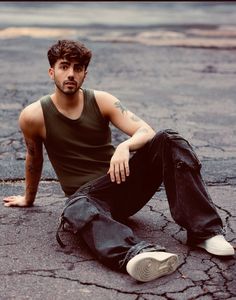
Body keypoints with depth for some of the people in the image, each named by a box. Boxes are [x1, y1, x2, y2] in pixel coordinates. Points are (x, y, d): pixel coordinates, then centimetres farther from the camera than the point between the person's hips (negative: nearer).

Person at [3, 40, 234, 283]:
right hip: (86, 195, -2)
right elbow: (34, 158, 15)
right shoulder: (33, 116, -4)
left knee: (169, 140, -20)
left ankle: (204, 232, -27)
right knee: (76, 210, -40)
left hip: (123, 183, 3)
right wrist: (28, 197, 29)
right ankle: (138, 254, -66)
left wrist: (125, 147, -32)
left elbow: (146, 132, -9)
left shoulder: (101, 101, 0)